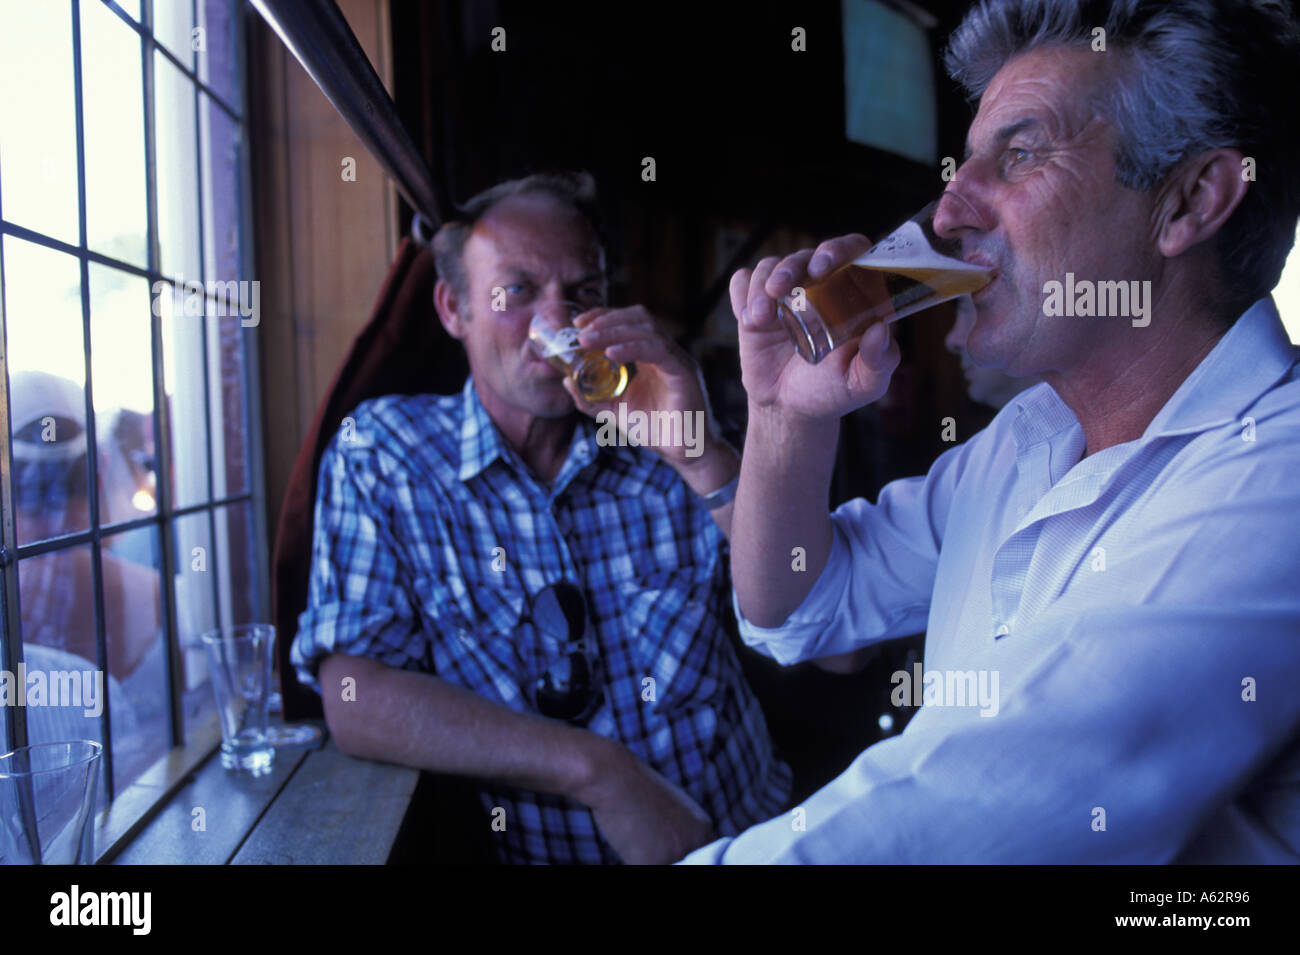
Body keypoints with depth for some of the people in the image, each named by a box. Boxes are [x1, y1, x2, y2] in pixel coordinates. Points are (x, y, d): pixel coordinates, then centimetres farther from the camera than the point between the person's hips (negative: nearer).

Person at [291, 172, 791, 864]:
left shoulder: (668, 454, 3)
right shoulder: (379, 453, -1)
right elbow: (354, 699, -11)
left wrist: (704, 455, -17)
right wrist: (595, 769, -18)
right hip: (536, 854, -1)